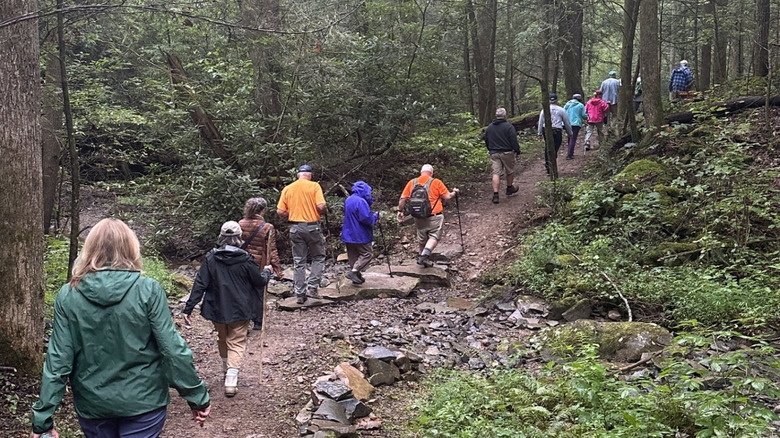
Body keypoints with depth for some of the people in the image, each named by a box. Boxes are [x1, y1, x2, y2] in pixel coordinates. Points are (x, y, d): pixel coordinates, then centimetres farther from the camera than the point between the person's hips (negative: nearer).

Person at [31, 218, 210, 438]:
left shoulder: (68, 295, -6)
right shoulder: (148, 290, -12)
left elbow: (58, 360, -7)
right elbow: (172, 348, -13)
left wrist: (43, 417, 0)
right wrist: (197, 397, -4)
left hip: (93, 404, 3)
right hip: (142, 401, -3)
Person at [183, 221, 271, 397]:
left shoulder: (210, 258, -9)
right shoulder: (245, 260, -14)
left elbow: (200, 284, -11)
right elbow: (260, 281, -3)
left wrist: (188, 308, -7)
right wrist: (267, 271, 18)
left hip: (217, 309, 3)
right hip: (240, 310, -2)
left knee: (223, 339, 25)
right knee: (237, 343, 6)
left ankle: (226, 370, 43)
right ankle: (231, 381, -7)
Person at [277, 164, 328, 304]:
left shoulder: (287, 189, 4)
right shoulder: (314, 186, -5)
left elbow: (280, 211, 0)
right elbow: (321, 206, -15)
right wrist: (325, 211, 6)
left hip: (295, 228, 3)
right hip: (312, 226, -3)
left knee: (298, 262, 9)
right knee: (318, 258, 14)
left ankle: (300, 293, 11)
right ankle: (312, 286, 2)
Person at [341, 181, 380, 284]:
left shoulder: (348, 200, 11)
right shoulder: (361, 202, -20)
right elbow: (366, 218, -25)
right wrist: (375, 216, -5)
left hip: (348, 234, 9)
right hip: (360, 235, -9)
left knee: (353, 256, 13)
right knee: (367, 254, 0)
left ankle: (357, 276, 17)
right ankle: (354, 271, -10)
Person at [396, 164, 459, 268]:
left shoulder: (412, 183, 5)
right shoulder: (436, 182, -4)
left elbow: (403, 198, 3)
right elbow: (447, 197, -1)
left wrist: (400, 211, 14)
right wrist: (454, 193, 18)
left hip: (419, 217, 4)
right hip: (434, 216, -4)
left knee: (422, 239, 18)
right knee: (434, 237, 3)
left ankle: (425, 260, 29)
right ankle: (425, 255, -20)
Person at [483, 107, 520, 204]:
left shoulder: (489, 127, 7)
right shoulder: (509, 126, -10)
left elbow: (486, 141, 16)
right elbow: (514, 141, -12)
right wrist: (517, 151, -4)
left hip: (494, 153, 3)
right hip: (507, 153, -3)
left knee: (496, 173, -2)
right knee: (510, 171, 18)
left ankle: (495, 194, -12)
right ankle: (510, 188, 35)